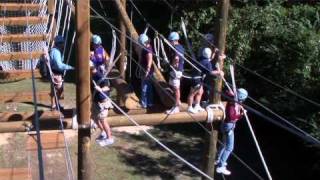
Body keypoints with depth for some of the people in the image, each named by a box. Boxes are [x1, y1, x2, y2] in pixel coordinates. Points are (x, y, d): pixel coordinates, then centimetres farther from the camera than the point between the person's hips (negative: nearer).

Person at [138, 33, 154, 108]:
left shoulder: (148, 49, -21)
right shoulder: (146, 48, 10)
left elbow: (150, 61, -25)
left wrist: (147, 71, -27)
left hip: (147, 71, -10)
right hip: (145, 70, 10)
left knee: (145, 88, -4)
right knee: (148, 88, 15)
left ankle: (144, 104, 3)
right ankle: (149, 103, 23)